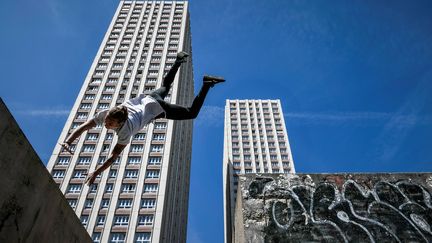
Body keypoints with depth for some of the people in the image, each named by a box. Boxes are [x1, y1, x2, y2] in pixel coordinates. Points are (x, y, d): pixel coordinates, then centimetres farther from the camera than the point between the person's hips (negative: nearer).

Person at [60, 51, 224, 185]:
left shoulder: (126, 129, -38)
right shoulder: (105, 114, -27)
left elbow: (113, 156, -38)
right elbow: (83, 127, -22)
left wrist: (96, 173, -40)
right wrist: (68, 142, -34)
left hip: (155, 108, -6)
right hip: (144, 99, 6)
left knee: (192, 113, 9)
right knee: (165, 87, 36)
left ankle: (206, 84, 13)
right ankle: (179, 60, 50)